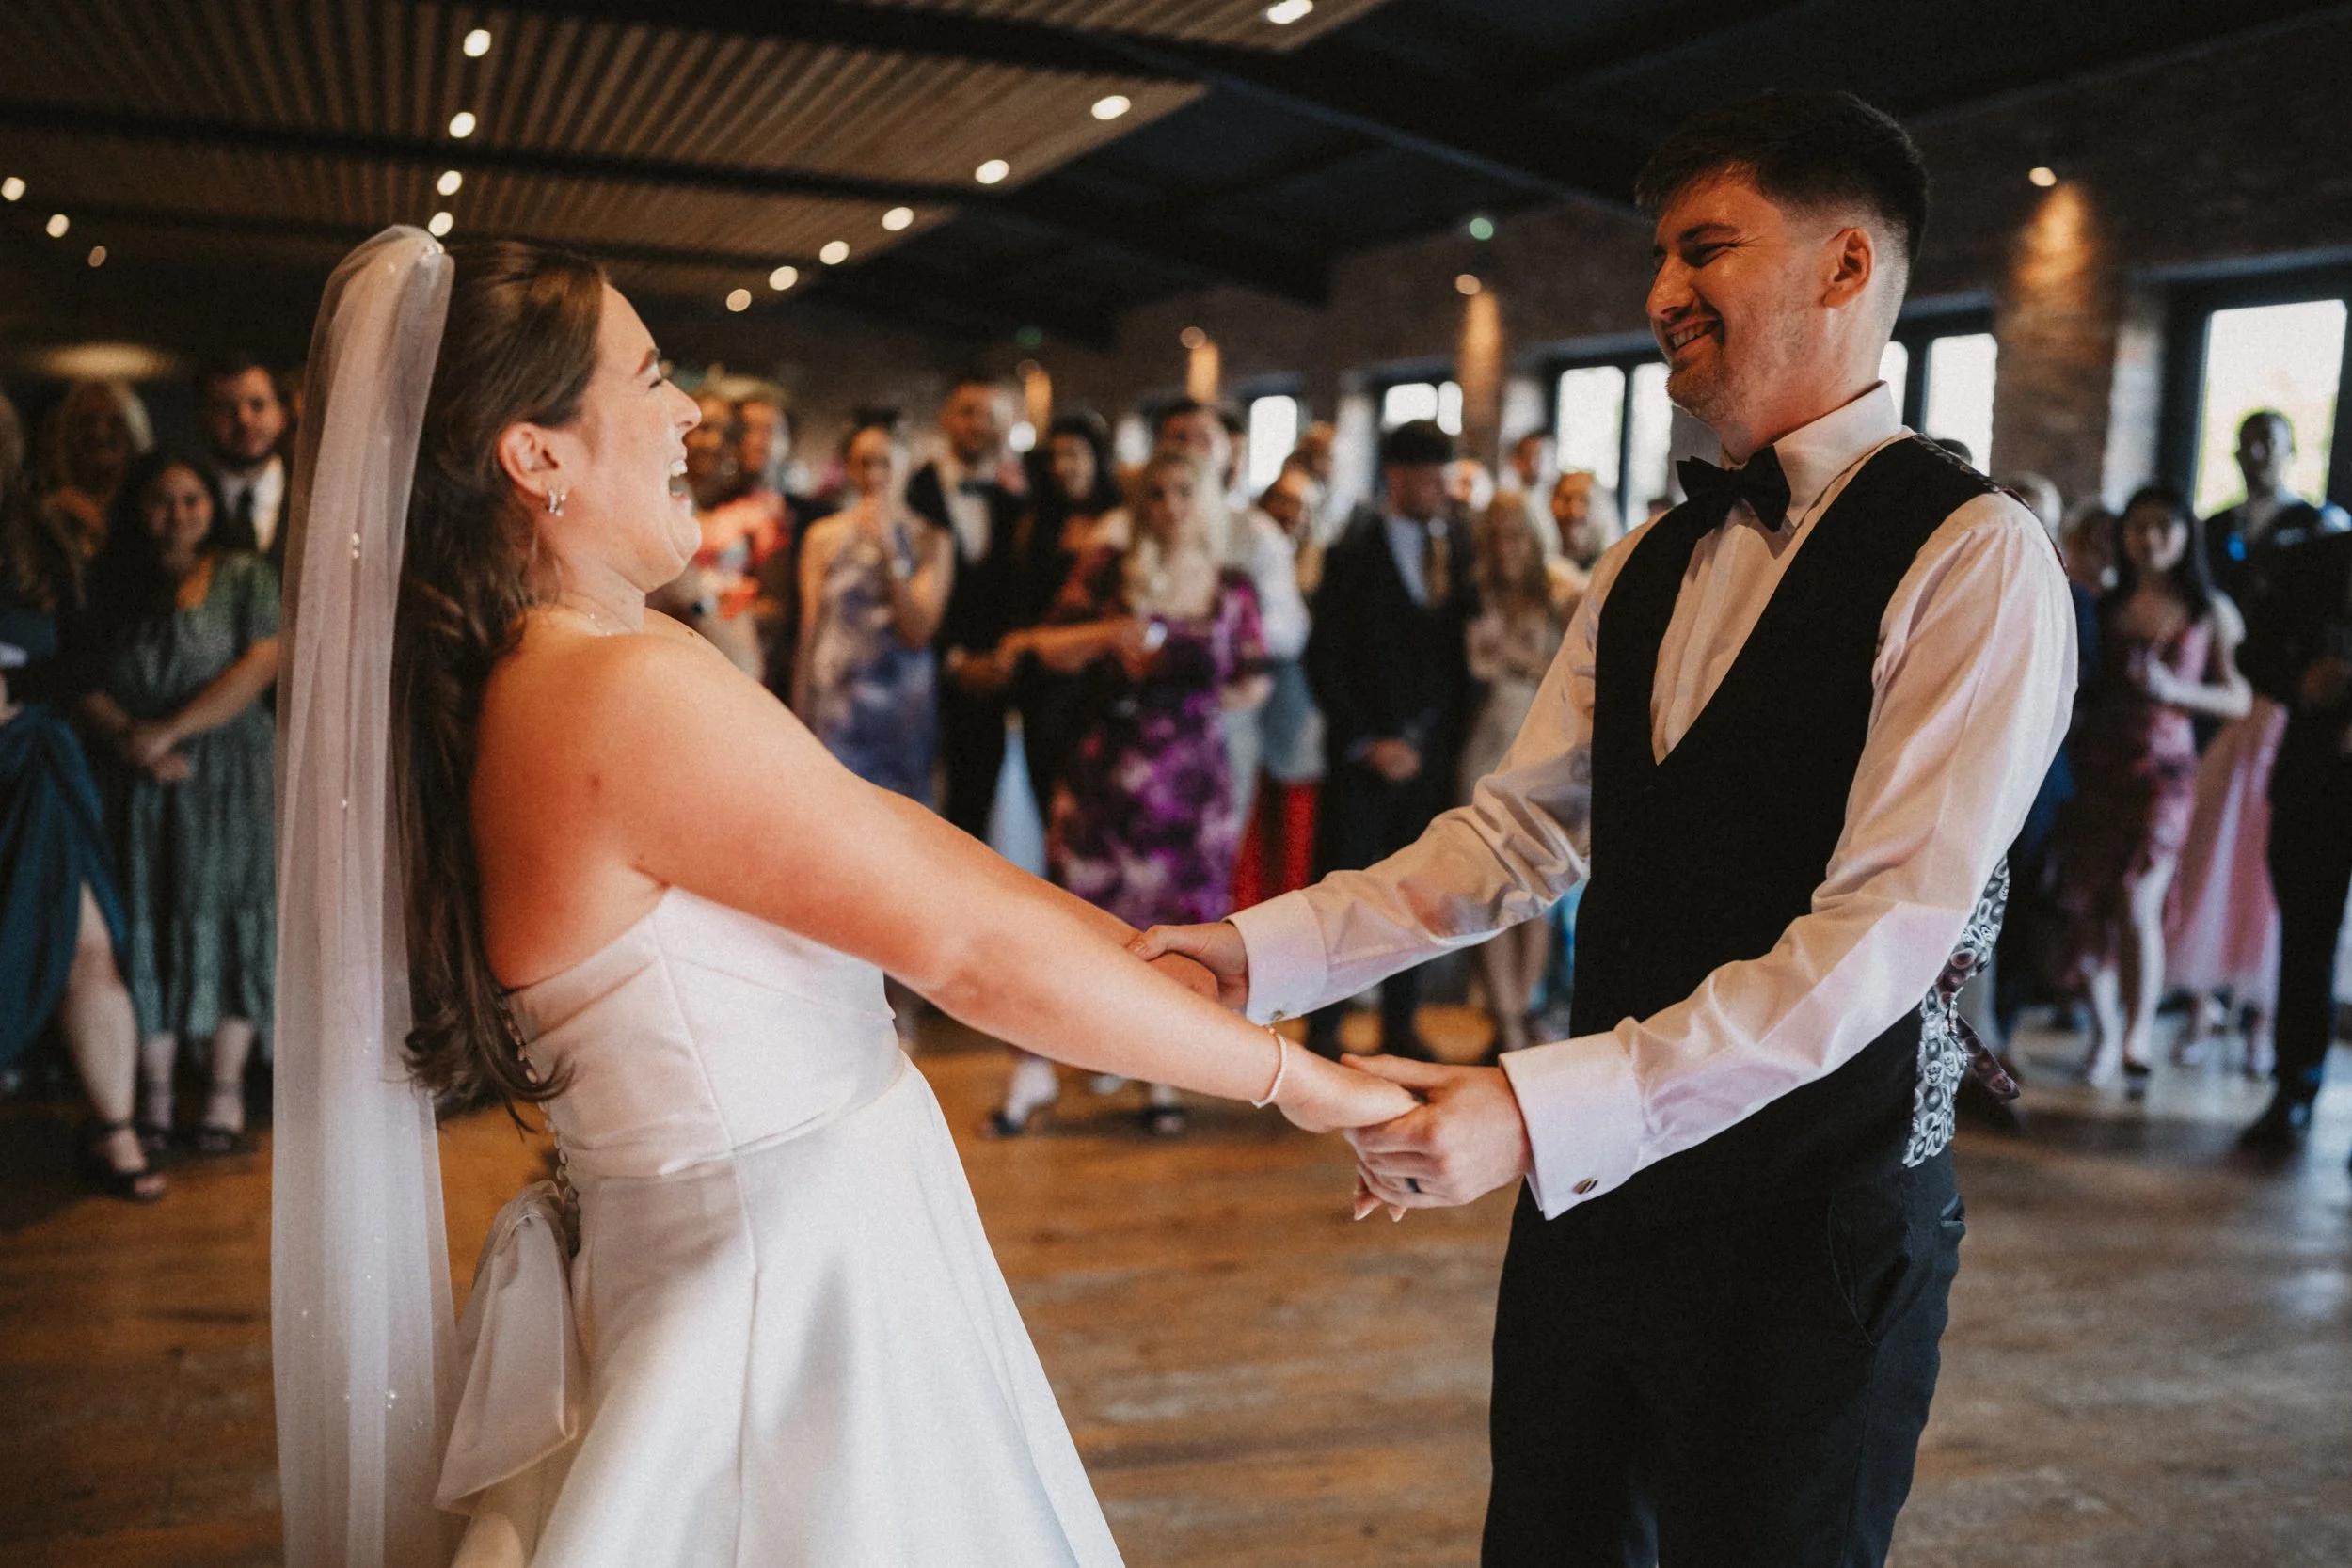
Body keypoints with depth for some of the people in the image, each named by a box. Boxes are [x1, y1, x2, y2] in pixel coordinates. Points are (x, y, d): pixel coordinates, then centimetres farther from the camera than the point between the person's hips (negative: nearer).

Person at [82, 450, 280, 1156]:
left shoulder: (244, 576, 3)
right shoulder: (108, 585, 10)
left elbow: (260, 666, -9)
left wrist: (168, 732, -14)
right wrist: (129, 740, -14)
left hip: (228, 774, -2)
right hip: (138, 781, 2)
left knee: (222, 919, -1)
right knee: (146, 924, 2)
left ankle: (226, 1091, 6)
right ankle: (153, 1094, 9)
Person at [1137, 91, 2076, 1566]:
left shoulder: (1973, 557, -14)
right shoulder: (1649, 566, 11)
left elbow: (1884, 933, -23)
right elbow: (1519, 831, 6)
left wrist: (1541, 1109, -30)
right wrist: (1264, 949, -7)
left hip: (1811, 1222, -6)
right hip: (1594, 1174, 7)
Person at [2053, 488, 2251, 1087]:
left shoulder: (2211, 612, 7)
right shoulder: (2104, 607, 11)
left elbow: (2238, 699, 5)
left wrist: (2173, 689, -11)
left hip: (2163, 767, -2)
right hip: (2094, 765, 2)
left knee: (2137, 900, -14)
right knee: (2082, 902, -1)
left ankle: (2136, 1040, -4)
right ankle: (2104, 1032, 14)